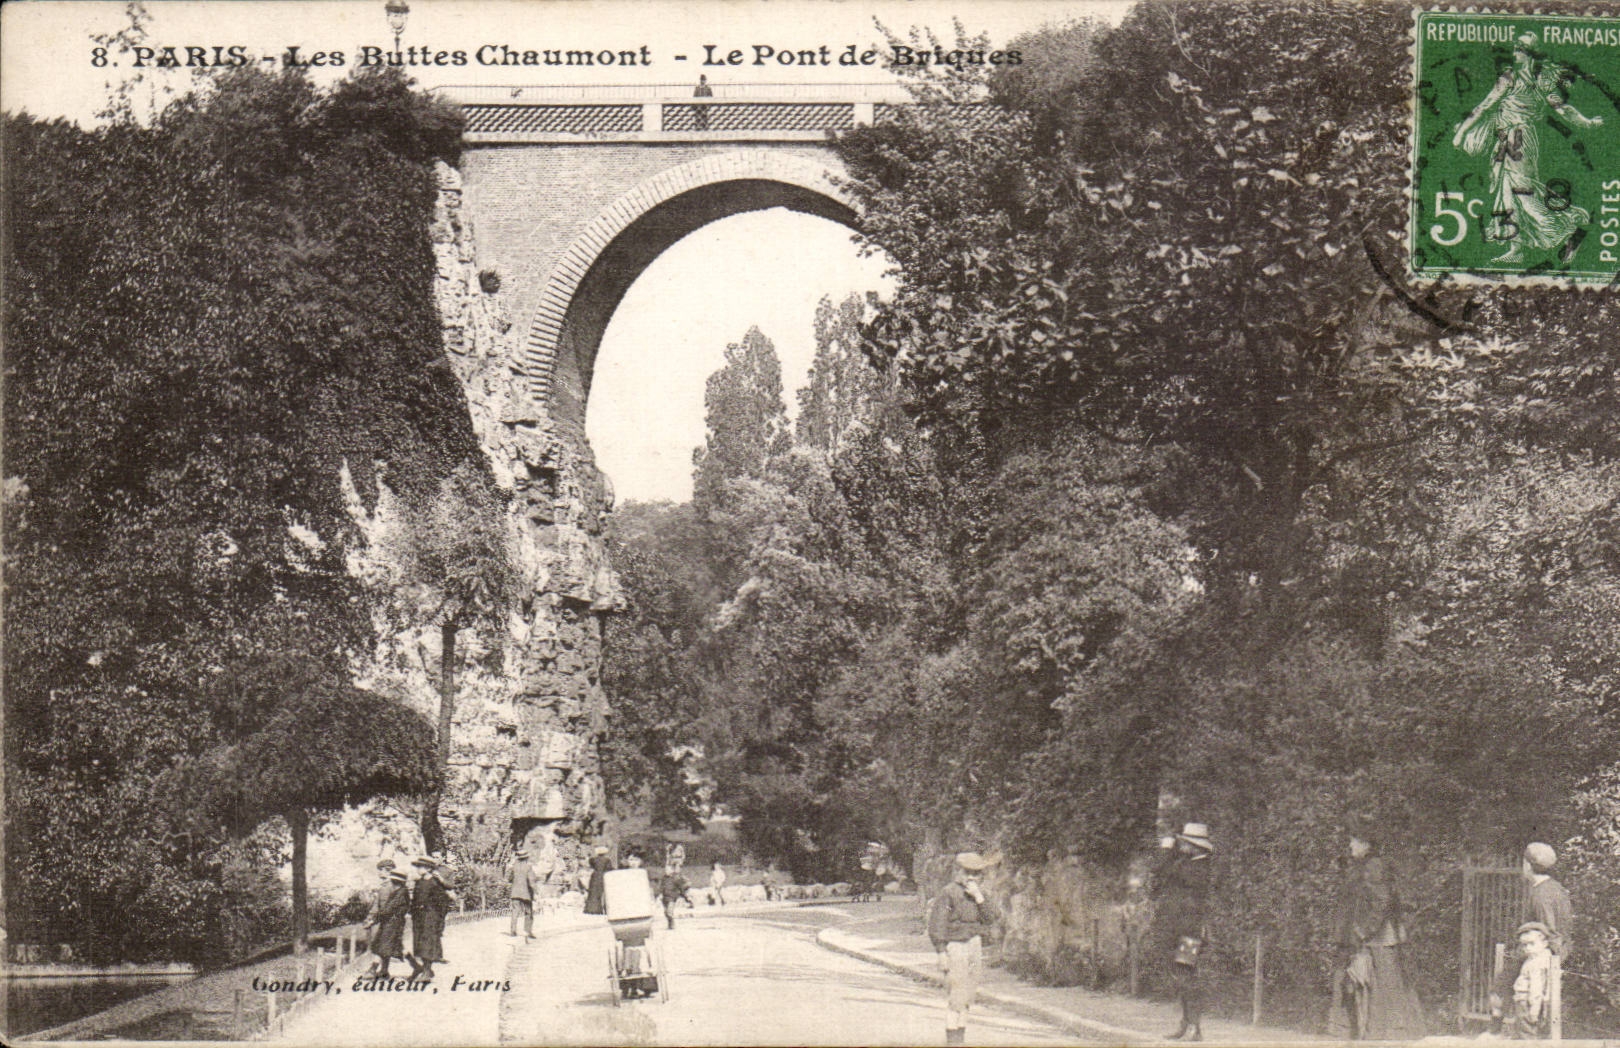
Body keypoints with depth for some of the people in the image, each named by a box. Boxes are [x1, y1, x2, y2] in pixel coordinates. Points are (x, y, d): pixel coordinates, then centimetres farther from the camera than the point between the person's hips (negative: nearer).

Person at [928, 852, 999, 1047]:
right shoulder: (949, 892, -9)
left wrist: (979, 898, -11)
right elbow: (936, 924, -10)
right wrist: (941, 952, -14)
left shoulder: (979, 892, 11)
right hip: (956, 946, -7)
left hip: (975, 945, 7)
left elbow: (990, 919, 2)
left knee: (968, 996, 11)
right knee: (955, 997, -9)